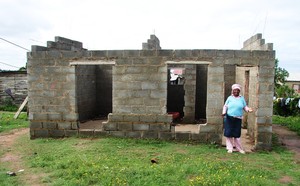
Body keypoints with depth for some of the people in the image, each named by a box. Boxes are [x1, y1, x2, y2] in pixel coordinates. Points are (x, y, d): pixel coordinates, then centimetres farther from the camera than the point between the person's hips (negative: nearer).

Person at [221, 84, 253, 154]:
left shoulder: (242, 98, 10)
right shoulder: (229, 98, 7)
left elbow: (245, 107, 11)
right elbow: (225, 106, 9)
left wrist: (248, 109, -11)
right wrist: (224, 112, -8)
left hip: (238, 119, 0)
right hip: (229, 118, 0)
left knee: (237, 134, 1)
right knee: (229, 133, -2)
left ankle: (239, 148, 15)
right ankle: (230, 148, 9)